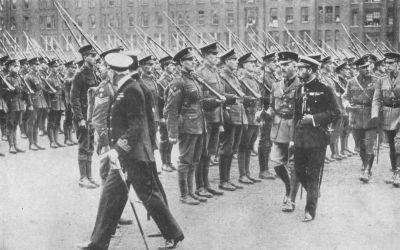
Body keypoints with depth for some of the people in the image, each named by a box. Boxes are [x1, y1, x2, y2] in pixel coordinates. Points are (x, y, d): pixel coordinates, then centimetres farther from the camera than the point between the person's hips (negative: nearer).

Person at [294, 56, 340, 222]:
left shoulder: (324, 90, -6)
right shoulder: (299, 90, 12)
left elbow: (335, 113, -7)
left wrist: (314, 118, -15)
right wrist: (294, 136, 15)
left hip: (317, 139, -6)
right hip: (300, 138, 6)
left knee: (314, 174, -2)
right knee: (299, 171, 8)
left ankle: (310, 210, 3)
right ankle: (314, 194, 33)